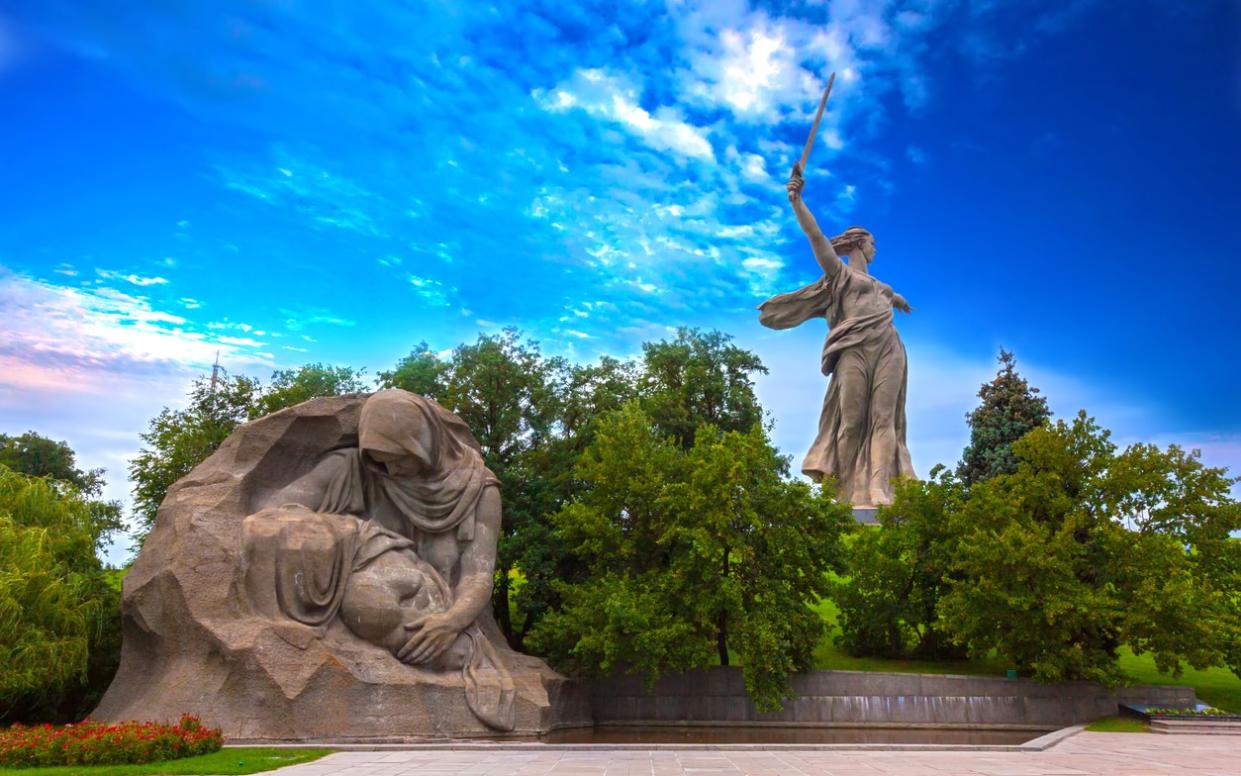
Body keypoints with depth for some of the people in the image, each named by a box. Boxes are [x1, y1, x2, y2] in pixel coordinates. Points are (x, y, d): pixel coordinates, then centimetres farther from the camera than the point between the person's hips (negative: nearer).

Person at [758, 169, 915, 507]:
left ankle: (879, 491, -20)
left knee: (884, 418, -10)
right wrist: (796, 202, -12)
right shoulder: (838, 272, 14)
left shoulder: (877, 284, 34)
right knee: (852, 420, -11)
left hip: (888, 350, 6)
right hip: (855, 351, -6)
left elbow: (894, 297, 58)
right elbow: (816, 237, 0)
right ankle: (847, 492, -10)